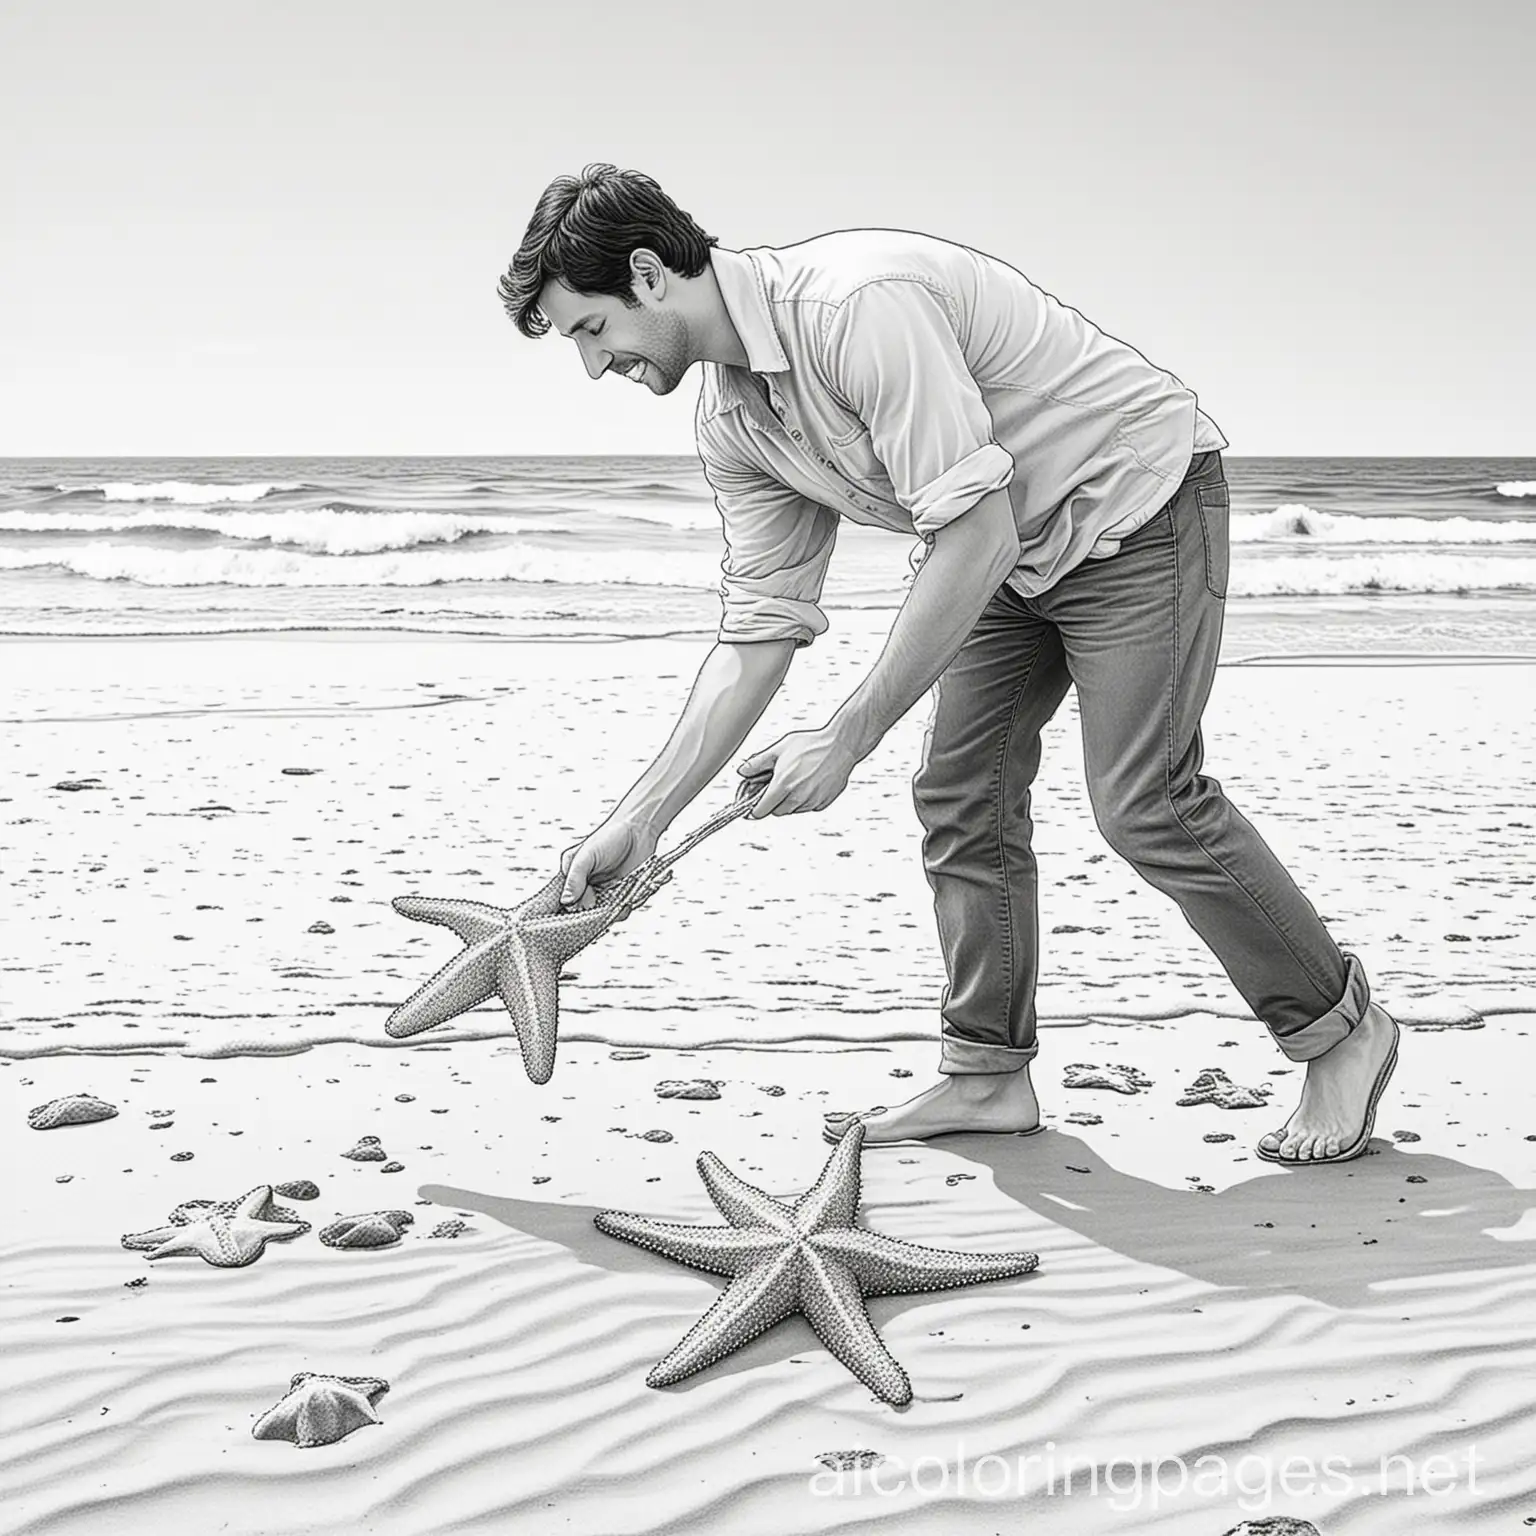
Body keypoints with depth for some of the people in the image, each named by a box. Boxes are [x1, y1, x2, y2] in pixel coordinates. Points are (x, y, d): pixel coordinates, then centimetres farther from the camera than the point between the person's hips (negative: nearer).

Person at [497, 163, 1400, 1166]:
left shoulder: (858, 303, -31)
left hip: (1135, 503, -9)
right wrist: (642, 818, -3)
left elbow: (975, 539, -33)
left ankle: (1342, 1029, 7)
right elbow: (759, 631, 1)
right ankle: (988, 1075, 14)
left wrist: (848, 738, -29)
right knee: (962, 796, 3)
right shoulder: (732, 423, -2)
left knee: (1147, 803, -11)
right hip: (1015, 544, 9)